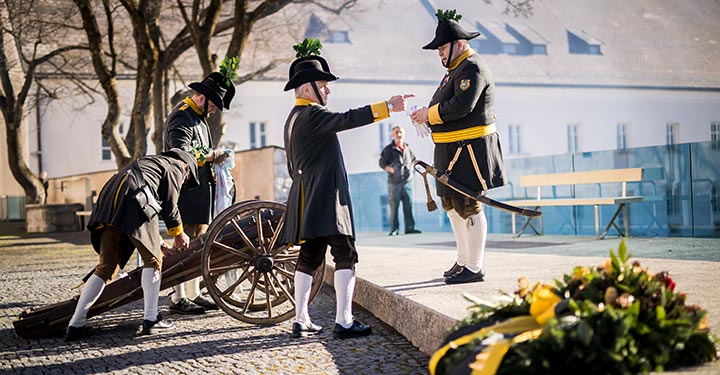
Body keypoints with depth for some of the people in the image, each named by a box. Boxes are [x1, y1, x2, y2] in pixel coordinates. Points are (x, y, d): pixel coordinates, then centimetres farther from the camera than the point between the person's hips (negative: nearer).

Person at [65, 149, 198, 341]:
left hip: (109, 204, 8)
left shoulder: (150, 162, 39)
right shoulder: (176, 166, 16)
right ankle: (150, 319, 2)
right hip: (134, 201, -8)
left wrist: (158, 242, 42)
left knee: (107, 267, 8)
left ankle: (75, 325, 4)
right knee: (153, 260, 6)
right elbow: (169, 207, 7)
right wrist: (179, 234, 23)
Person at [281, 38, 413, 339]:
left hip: (305, 199, 10)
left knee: (309, 257, 11)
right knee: (345, 255, -9)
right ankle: (343, 322, -12)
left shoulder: (293, 118, 21)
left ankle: (301, 321, 12)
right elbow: (347, 119, -27)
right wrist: (387, 107, -29)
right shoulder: (312, 114, -10)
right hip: (325, 198, -10)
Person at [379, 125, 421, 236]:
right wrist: (392, 170, -15)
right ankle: (394, 229, 2)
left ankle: (409, 228, 7)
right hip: (394, 182, -4)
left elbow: (413, 159, 24)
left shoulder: (408, 147, 11)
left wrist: (410, 168, 7)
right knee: (394, 206, -2)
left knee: (408, 205, 2)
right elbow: (382, 163, -1)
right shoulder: (388, 149, -2)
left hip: (407, 181, 4)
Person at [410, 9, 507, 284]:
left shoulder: (472, 69, -14)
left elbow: (461, 106, -25)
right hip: (453, 150, 11)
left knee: (468, 206, -7)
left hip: (469, 150, -11)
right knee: (451, 204, 16)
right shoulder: (457, 69, 18)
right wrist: (428, 117, 4)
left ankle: (474, 268, 0)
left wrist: (430, 114, -15)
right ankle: (463, 260, 28)